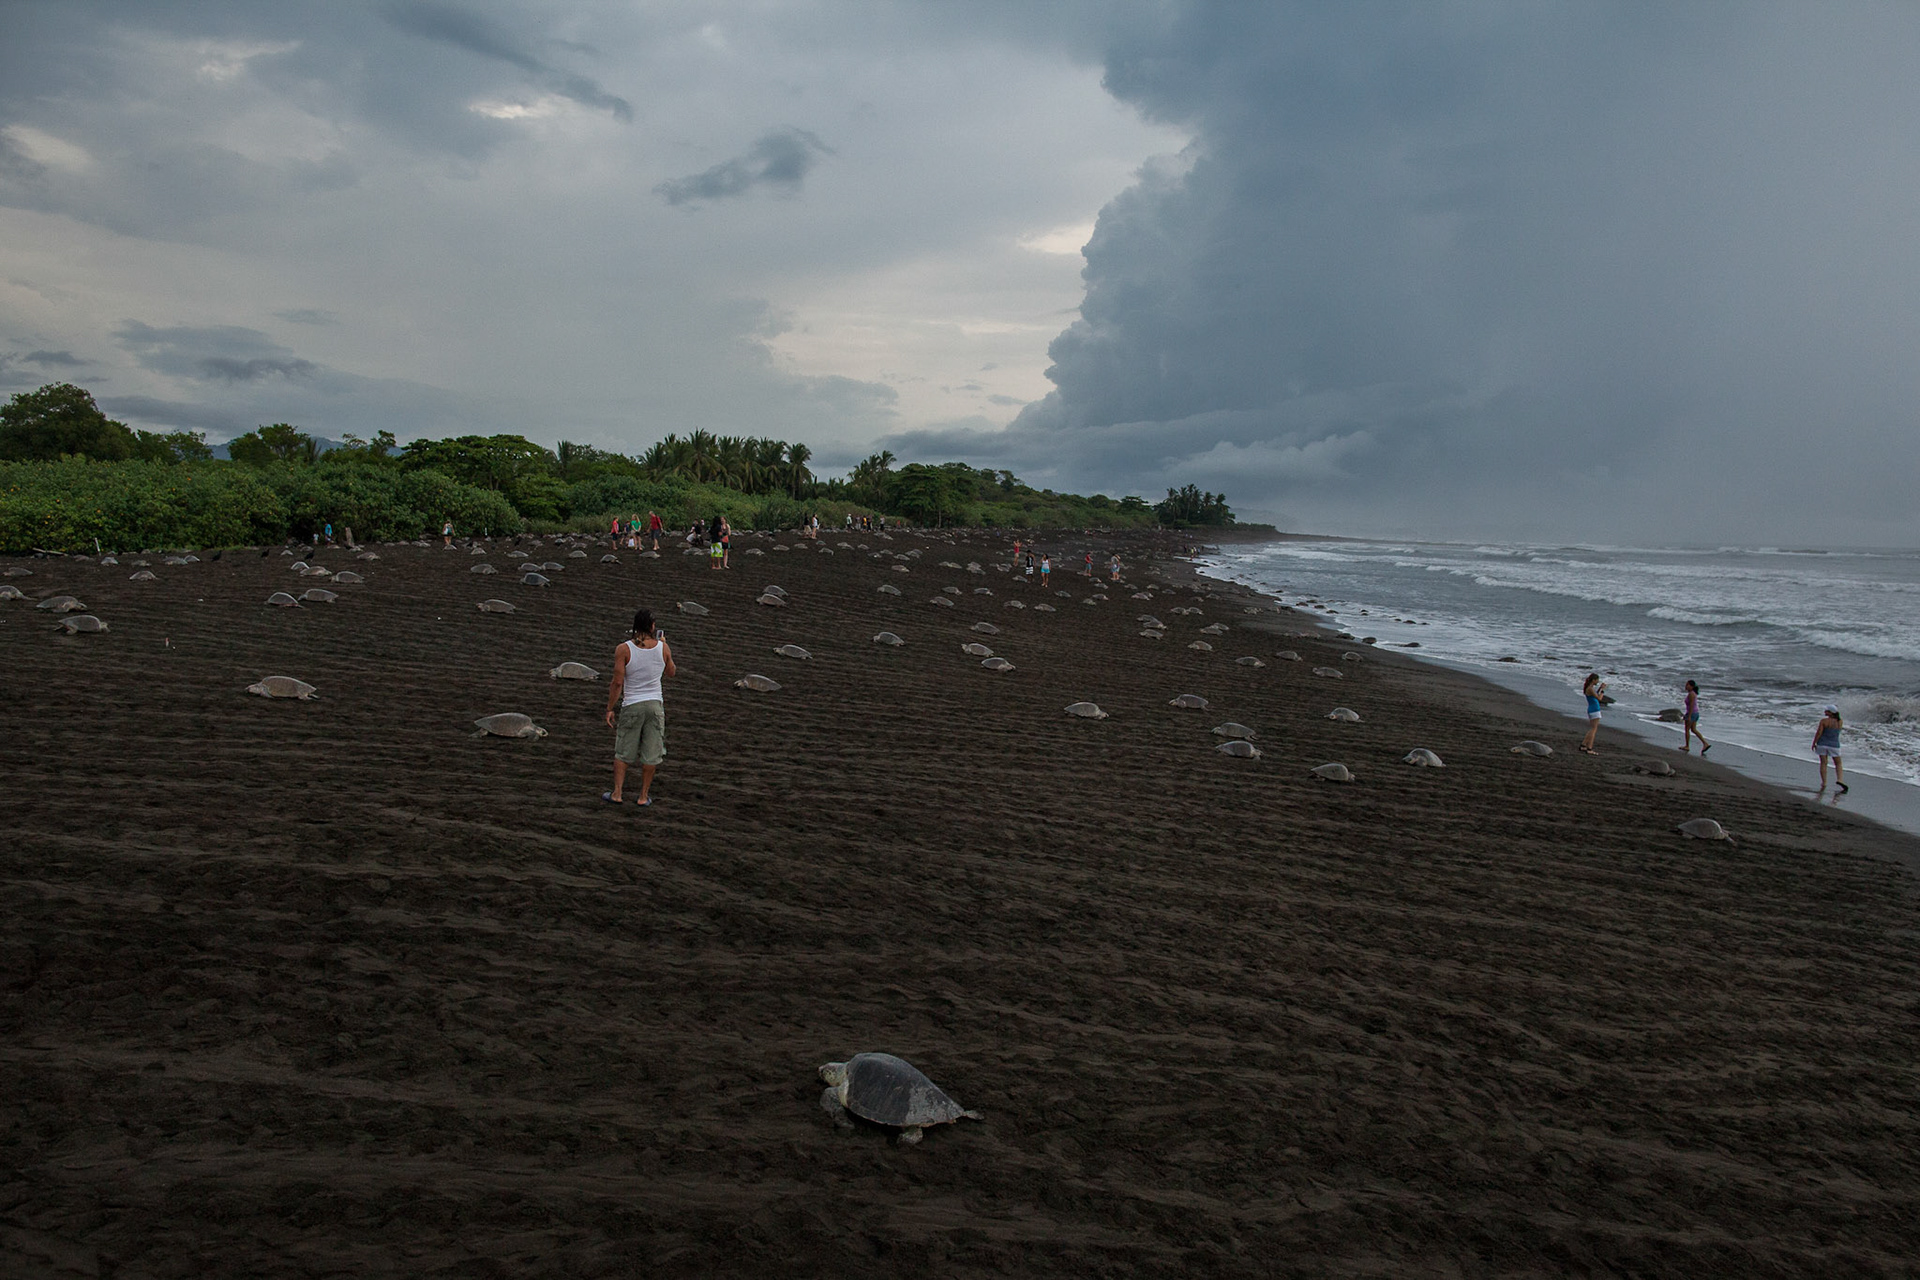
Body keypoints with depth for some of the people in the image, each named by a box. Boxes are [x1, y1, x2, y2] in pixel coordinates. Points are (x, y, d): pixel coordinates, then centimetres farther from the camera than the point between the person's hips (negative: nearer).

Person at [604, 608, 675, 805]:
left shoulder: (624, 649, -10)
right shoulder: (663, 648, -4)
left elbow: (617, 682, -12)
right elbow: (670, 672, 14)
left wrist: (610, 709, -4)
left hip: (631, 705, -1)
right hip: (655, 704, 1)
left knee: (622, 752, 12)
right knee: (650, 754, 10)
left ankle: (617, 794, 12)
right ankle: (644, 796, 16)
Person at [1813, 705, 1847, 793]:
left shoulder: (1824, 721, -11)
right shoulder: (1839, 722, -1)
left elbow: (1819, 733, -13)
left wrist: (1814, 743, -3)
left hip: (1822, 744, -2)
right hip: (1834, 745, 2)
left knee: (1823, 763, 5)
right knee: (1838, 764, 12)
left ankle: (1824, 783, 5)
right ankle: (1840, 779, -9)